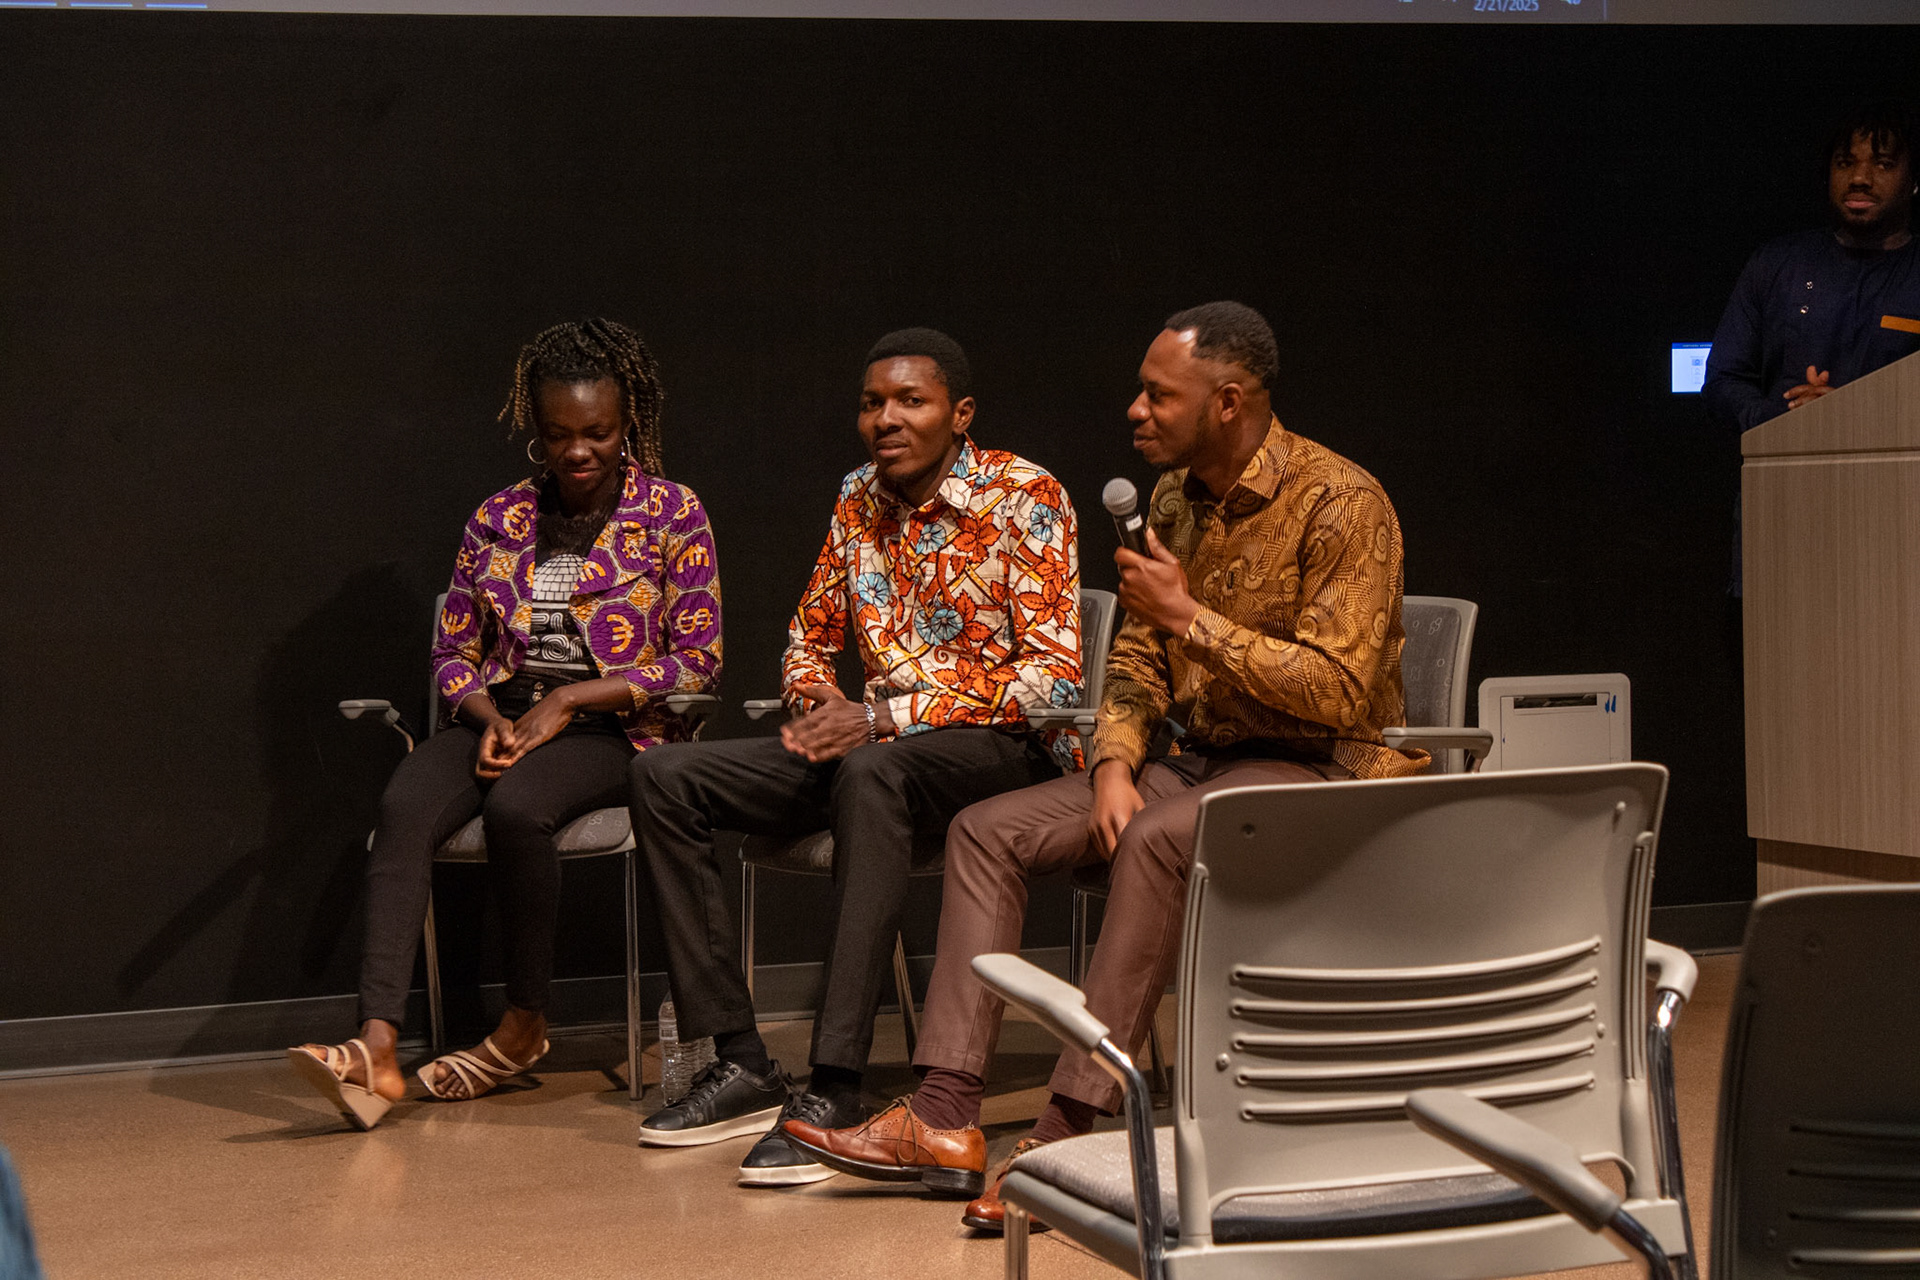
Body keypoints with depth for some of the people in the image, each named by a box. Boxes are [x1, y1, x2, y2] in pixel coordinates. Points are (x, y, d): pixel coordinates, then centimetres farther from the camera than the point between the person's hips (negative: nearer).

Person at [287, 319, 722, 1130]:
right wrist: (489, 718, -7)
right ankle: (377, 1047, -40)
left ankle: (524, 1024, -16)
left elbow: (698, 660, -3)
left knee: (516, 806, -36)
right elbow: (452, 651, 15)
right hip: (501, 718, 4)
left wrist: (567, 700, -11)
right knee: (404, 806, -28)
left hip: (614, 728, -3)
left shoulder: (672, 515, 3)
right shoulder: (499, 519, 14)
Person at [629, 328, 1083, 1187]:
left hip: (1004, 747, -7)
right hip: (876, 741, 7)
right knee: (664, 777, -9)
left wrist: (886, 716, -21)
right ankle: (740, 1063, -10)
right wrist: (819, 705, -4)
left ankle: (835, 1092, -42)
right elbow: (807, 640, 22)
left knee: (871, 775, -41)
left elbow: (1056, 676, -16)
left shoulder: (1025, 497, -8)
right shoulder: (858, 502, 11)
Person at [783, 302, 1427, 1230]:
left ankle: (1067, 1136, -34)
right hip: (1201, 759, 8)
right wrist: (1114, 767, -5)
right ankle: (945, 1122, -16)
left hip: (1319, 768, -8)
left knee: (1158, 839, -38)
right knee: (987, 831, -7)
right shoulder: (1176, 499, 10)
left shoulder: (1340, 503, -15)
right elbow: (1136, 663, 15)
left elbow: (1343, 694, -22)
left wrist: (1193, 619, -22)